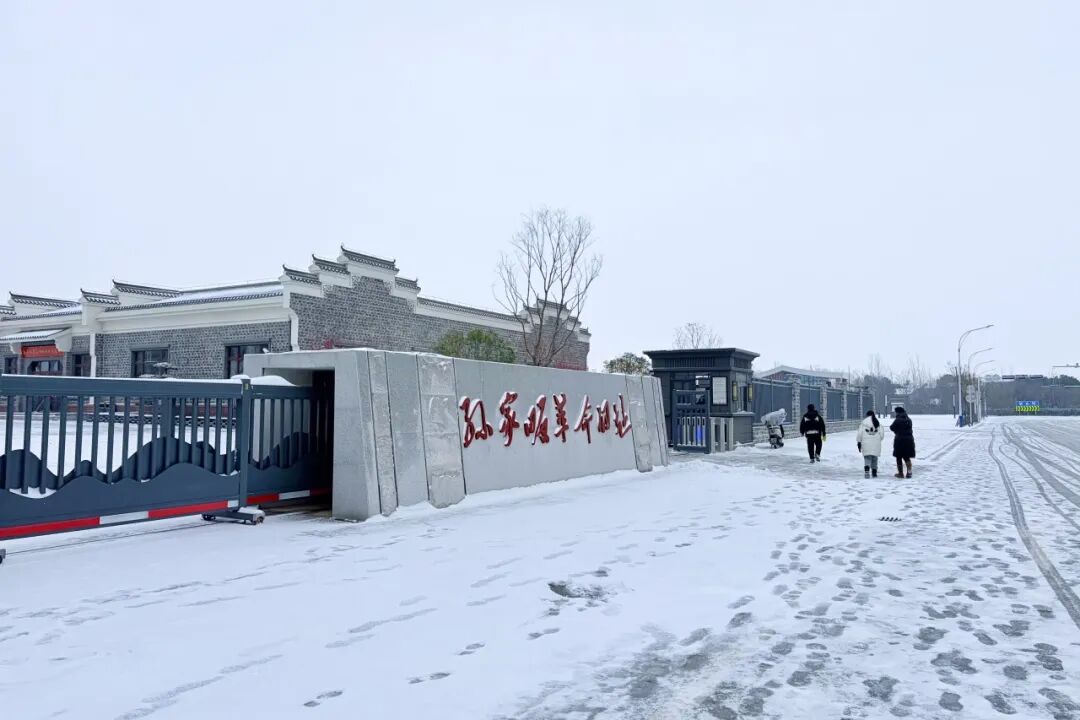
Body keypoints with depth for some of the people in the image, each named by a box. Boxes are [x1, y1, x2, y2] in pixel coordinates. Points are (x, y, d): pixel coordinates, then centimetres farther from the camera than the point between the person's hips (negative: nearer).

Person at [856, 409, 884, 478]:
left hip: (866, 443, -2)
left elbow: (860, 433, -4)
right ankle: (874, 472, 17)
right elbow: (882, 433, 3)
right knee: (875, 458, 13)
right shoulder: (878, 423, 5)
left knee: (867, 458, 1)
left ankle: (866, 470, -22)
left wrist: (859, 442, 4)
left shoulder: (864, 422, -2)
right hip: (876, 443, 2)